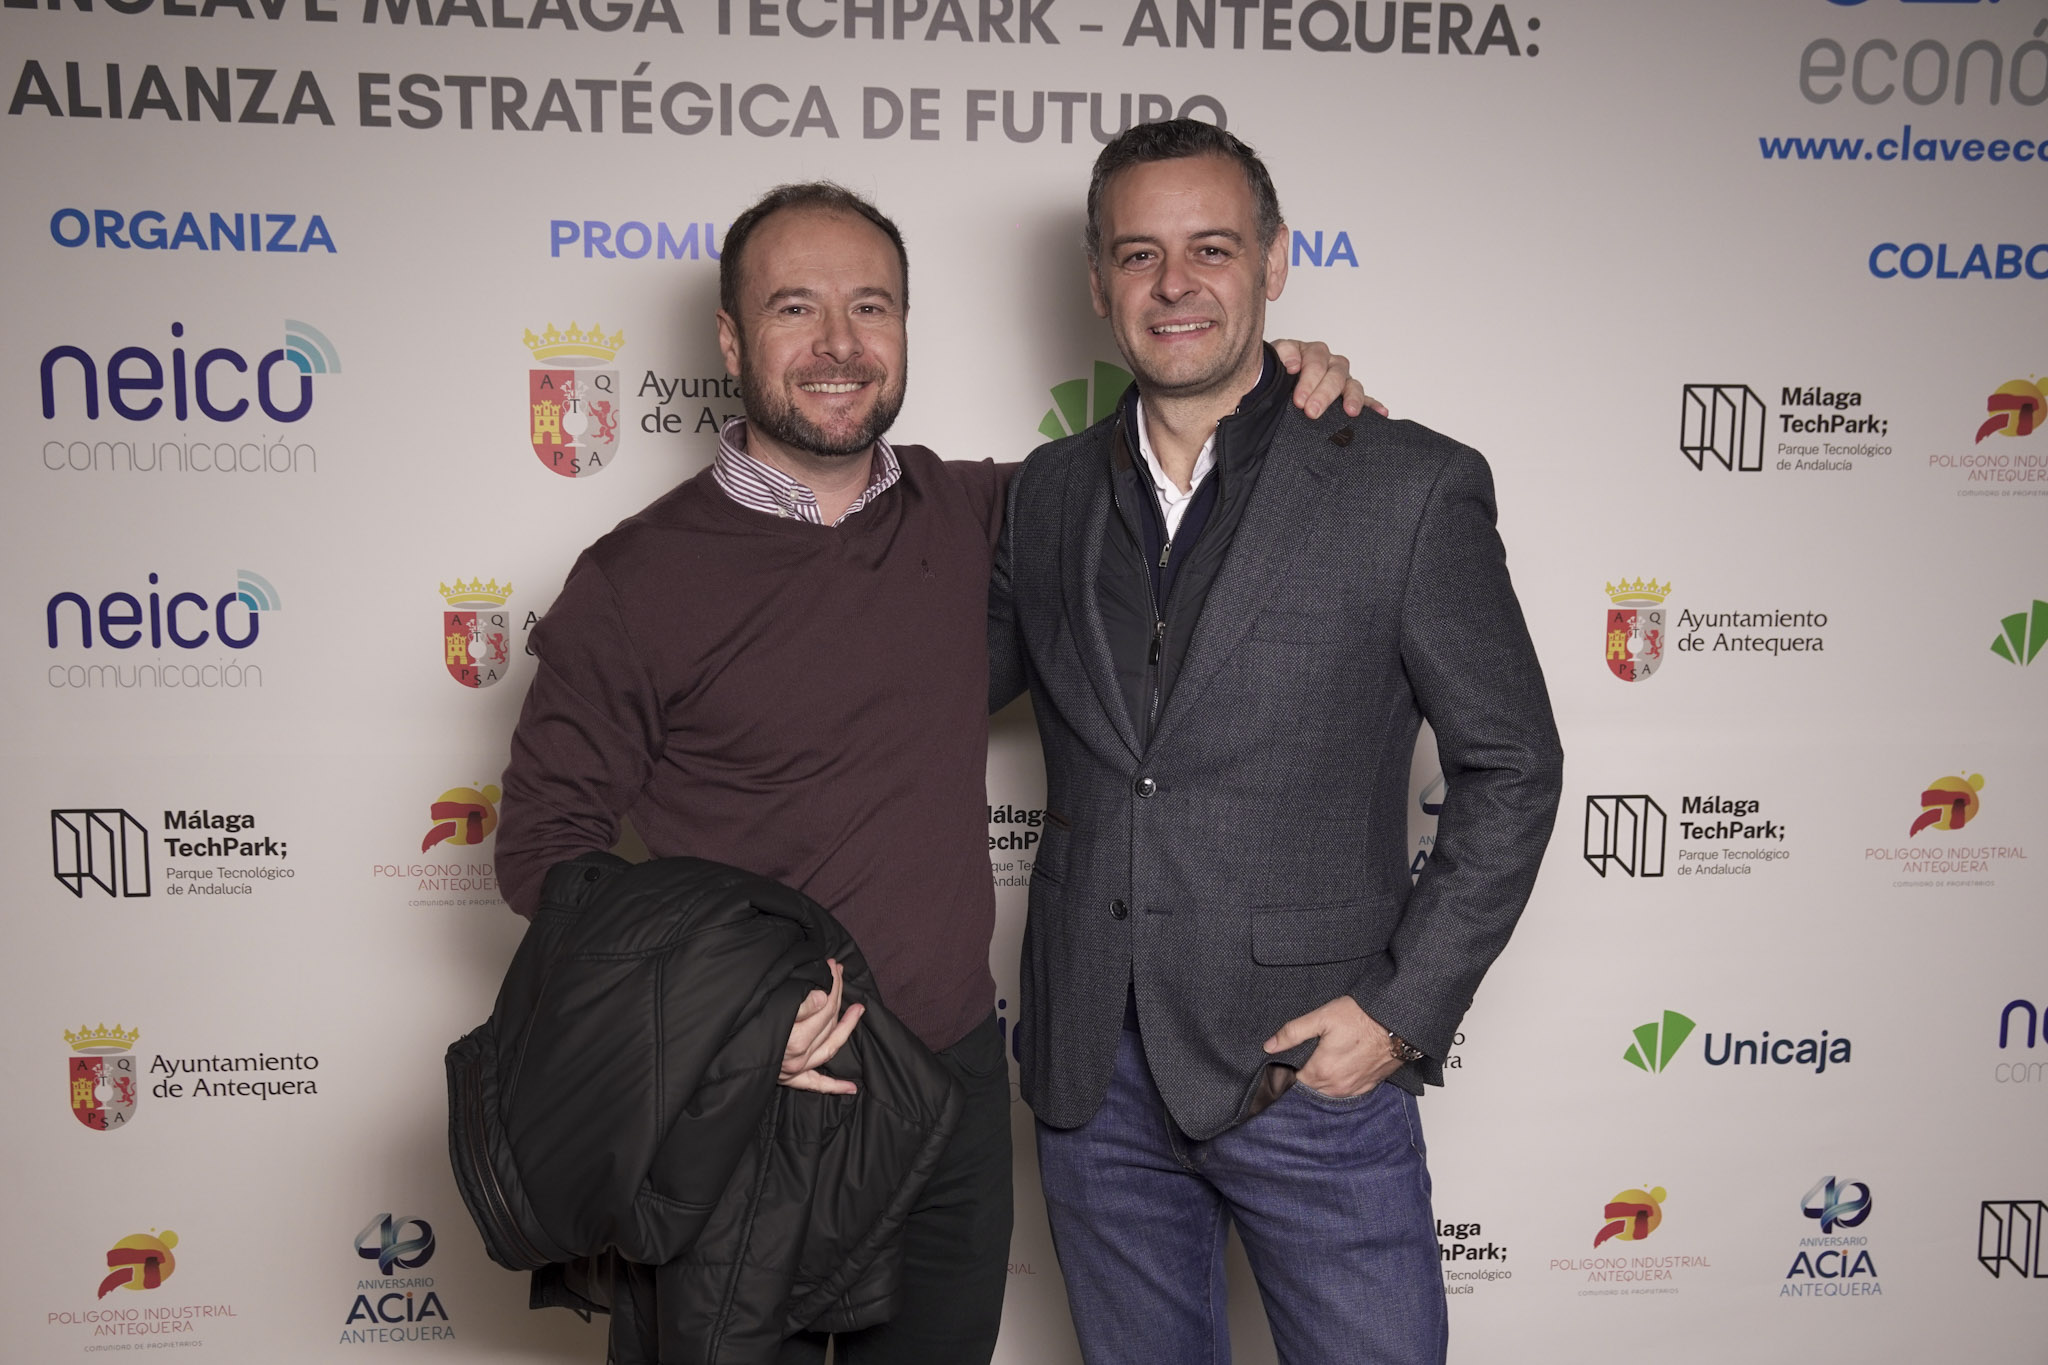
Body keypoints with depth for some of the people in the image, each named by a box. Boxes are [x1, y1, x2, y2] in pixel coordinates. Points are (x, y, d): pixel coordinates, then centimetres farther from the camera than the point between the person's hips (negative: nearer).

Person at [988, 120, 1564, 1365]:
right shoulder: (1051, 491, 6)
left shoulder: (1409, 488, -7)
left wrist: (1405, 1010, -10)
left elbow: (1512, 767, -4)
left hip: (1313, 1070, -4)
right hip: (1094, 1076, 4)